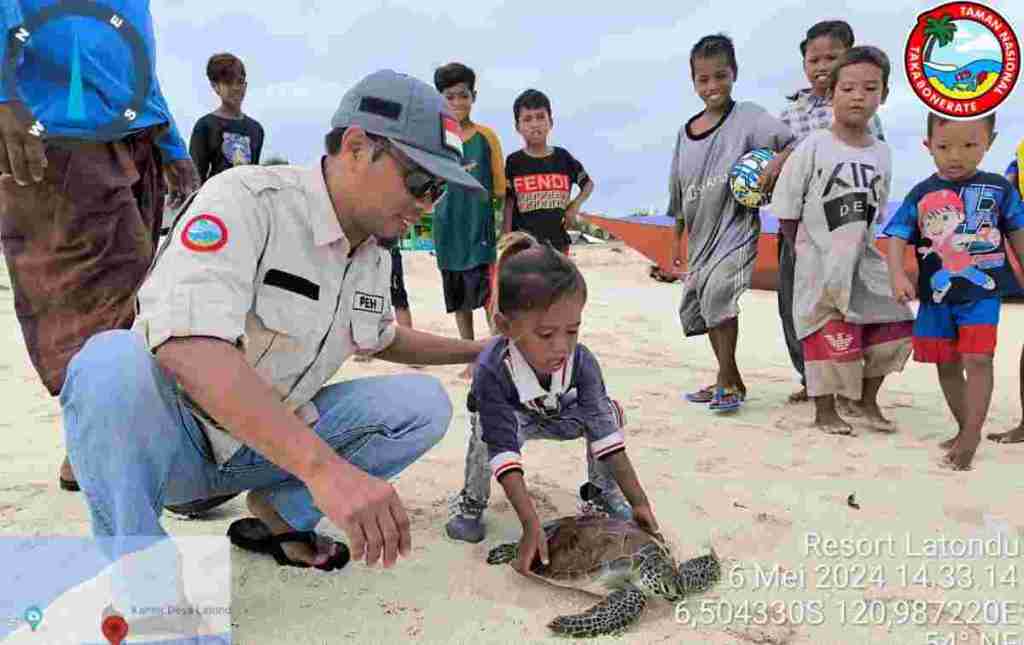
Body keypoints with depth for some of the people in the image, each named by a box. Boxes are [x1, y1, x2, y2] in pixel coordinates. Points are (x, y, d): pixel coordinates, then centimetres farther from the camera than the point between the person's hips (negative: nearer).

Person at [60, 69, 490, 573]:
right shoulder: (248, 198, -22)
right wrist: (322, 465, -47)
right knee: (114, 362, -37)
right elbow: (186, 345, -38)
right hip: (169, 432, -6)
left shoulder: (374, 260, 3)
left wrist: (477, 351, 21)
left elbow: (382, 339, 25)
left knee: (425, 403, -8)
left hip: (270, 443, 6)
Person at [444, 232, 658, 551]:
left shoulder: (581, 362, -33)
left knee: (607, 411, -22)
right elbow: (504, 450, -43)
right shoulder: (492, 370, -42)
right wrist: (532, 526, -49)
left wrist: (639, 501, -33)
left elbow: (606, 432, -30)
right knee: (487, 428, -37)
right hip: (506, 418, -3)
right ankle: (473, 503, -11)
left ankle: (601, 492, 1)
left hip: (558, 416, 3)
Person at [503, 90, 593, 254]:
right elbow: (508, 205, -3)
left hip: (557, 242, 3)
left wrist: (575, 206, 1)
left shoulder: (563, 157, 3)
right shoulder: (514, 162, -3)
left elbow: (588, 183, 18)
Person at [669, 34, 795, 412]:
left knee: (718, 290, -27)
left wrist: (778, 161, -32)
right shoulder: (686, 132, 12)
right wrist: (677, 240, 18)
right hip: (702, 235, 7)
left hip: (737, 227, -7)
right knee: (696, 305, 12)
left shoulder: (747, 116, -4)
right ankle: (730, 380, 28)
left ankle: (727, 378, -11)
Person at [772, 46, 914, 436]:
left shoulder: (881, 154, 5)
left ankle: (868, 399, 25)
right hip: (819, 264, -5)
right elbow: (787, 208, -8)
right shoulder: (814, 147, -10)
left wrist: (858, 244, 6)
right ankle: (824, 410, 18)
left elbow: (876, 212, 15)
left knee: (895, 328, 5)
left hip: (862, 259, 5)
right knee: (828, 337, -1)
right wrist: (809, 250, -4)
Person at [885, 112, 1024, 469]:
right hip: (936, 294, 2)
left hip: (982, 291, -2)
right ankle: (965, 429, 27)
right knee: (946, 364, 11)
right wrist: (897, 275, -20)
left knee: (977, 359, -12)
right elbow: (897, 237, -4)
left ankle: (971, 434, -4)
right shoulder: (921, 194, 0)